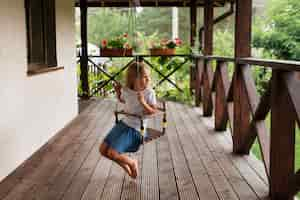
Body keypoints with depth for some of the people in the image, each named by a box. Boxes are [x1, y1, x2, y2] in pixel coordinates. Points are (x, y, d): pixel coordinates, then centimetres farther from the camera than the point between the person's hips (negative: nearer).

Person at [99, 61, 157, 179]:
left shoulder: (149, 93, -14)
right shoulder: (126, 90, -1)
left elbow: (153, 112, -14)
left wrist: (143, 102, -28)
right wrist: (118, 92, 4)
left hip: (135, 129, -6)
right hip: (123, 124, 6)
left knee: (112, 153, -18)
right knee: (103, 149, 3)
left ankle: (132, 163, 11)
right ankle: (126, 166, 21)